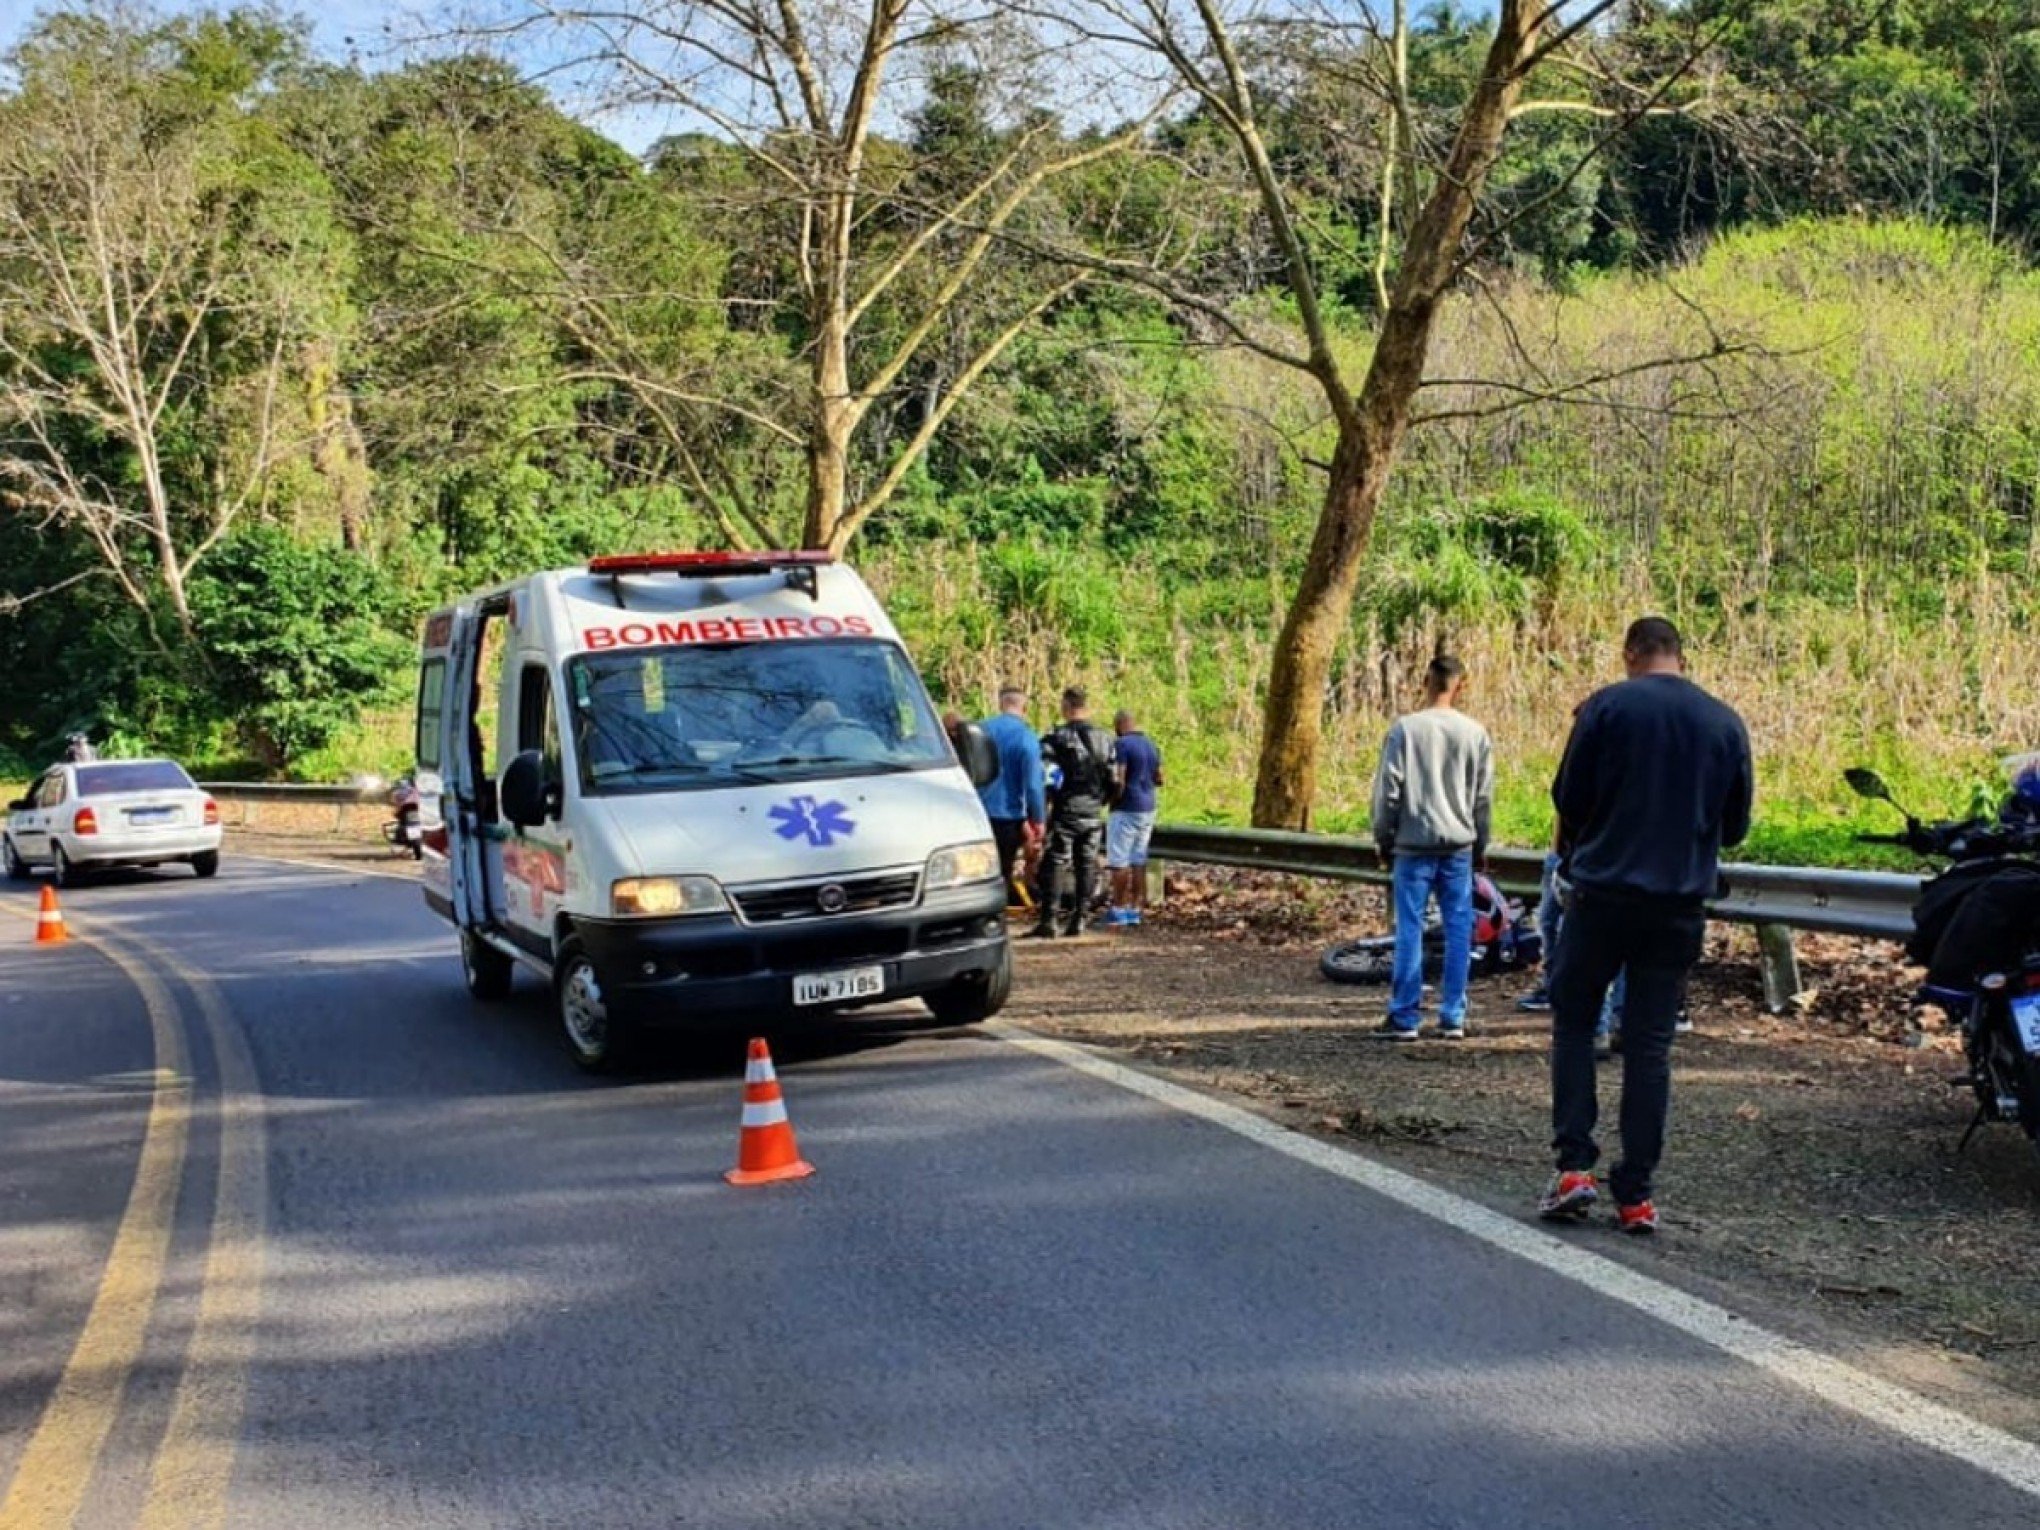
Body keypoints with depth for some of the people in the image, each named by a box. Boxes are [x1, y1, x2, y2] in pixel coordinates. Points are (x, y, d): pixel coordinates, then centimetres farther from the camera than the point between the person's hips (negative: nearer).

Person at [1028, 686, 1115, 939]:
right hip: (1093, 813, 5)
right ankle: (1079, 919, 10)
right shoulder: (1105, 739, 9)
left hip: (1066, 811, -5)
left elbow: (1042, 771, -17)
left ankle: (1049, 920, -6)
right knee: (1087, 866, 10)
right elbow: (1113, 779, 11)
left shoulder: (1058, 736, -9)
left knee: (1055, 864, -1)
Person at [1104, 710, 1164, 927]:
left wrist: (1115, 796, -4)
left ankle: (1118, 910, -4)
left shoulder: (1121, 744, -12)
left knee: (1119, 862, -4)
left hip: (1126, 810, -8)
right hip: (1147, 809, 8)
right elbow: (1158, 779, 17)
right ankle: (1135, 909, 9)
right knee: (1139, 861, 8)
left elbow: (1118, 779, -19)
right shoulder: (1151, 745, 12)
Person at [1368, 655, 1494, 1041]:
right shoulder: (1475, 733, 2)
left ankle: (1404, 1018, 3)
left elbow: (1387, 789, -5)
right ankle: (1453, 1018, 9)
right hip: (1459, 846, 2)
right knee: (1458, 929, 6)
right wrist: (1481, 845, 18)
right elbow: (1483, 797, 7)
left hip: (1414, 844, -2)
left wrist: (1383, 836, 8)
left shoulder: (1404, 728, -6)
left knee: (1410, 929, 1)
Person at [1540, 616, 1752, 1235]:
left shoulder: (1606, 707, -6)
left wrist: (1571, 849, 16)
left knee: (1574, 1023, 11)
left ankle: (1574, 1165, 0)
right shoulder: (1726, 723, 5)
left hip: (1603, 891, -3)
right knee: (1649, 1044, 7)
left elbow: (1568, 800, -3)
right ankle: (1636, 1195, 7)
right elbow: (1735, 826, 12)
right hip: (1680, 905, 3)